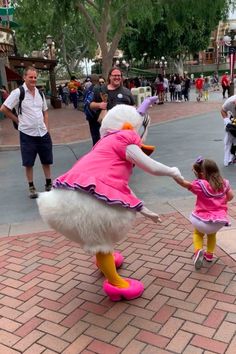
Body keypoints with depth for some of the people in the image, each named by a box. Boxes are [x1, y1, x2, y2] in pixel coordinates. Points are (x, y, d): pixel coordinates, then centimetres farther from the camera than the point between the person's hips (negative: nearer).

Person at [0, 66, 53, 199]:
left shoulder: (40, 93, 7)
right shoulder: (18, 92, -10)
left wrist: (47, 128, 6)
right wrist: (18, 120, -4)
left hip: (43, 133, 5)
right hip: (27, 134, -4)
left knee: (47, 160, 13)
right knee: (28, 163, 5)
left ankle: (49, 183, 28)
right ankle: (31, 187, 20)